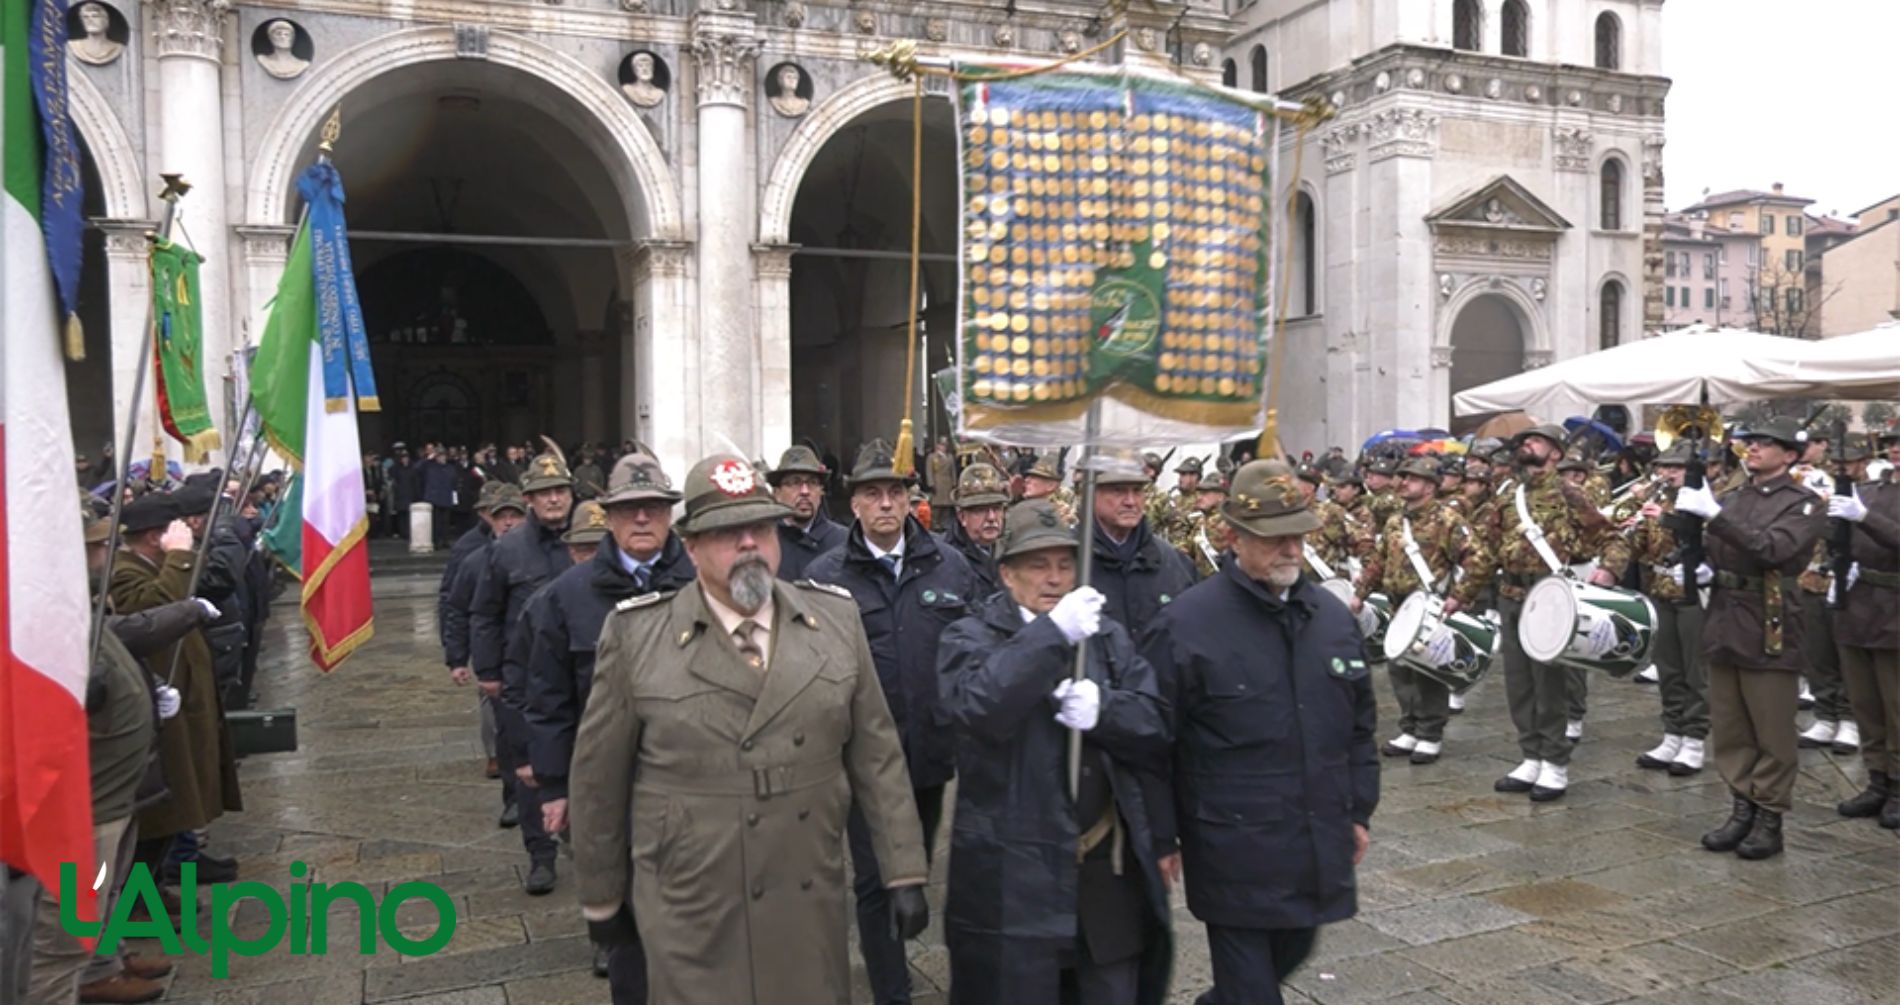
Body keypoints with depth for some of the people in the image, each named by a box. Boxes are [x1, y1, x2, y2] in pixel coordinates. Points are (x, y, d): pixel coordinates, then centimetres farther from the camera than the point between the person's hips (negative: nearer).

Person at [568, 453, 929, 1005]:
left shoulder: (835, 618, 0)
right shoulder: (636, 634, -7)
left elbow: (876, 754, 3)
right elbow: (599, 780, 0)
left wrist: (904, 873, 2)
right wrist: (602, 899, 7)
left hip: (811, 907, 2)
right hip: (693, 918, -2)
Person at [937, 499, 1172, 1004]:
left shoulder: (1109, 637, 12)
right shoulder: (970, 637, -2)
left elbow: (1158, 728, 3)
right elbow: (978, 708, -23)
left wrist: (1103, 706, -17)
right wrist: (1053, 632, -28)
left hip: (1110, 871, 4)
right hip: (1013, 878, -4)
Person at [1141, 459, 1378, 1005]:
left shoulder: (1333, 615, 4)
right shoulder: (1185, 623, -15)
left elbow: (1360, 724, 14)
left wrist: (1359, 809, 15)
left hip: (1317, 847, 6)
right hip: (1235, 856, -6)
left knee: (1288, 957, 23)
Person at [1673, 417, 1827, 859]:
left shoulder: (1804, 504, -6)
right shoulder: (1730, 499, 12)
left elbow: (1773, 549, -24)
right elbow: (1708, 553, 21)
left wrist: (1715, 515, -28)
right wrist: (1696, 570, -2)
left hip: (1769, 632, -6)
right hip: (1724, 626, 6)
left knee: (1772, 737, 4)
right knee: (1729, 732, 11)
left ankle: (1769, 821, 14)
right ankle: (1742, 810, 23)